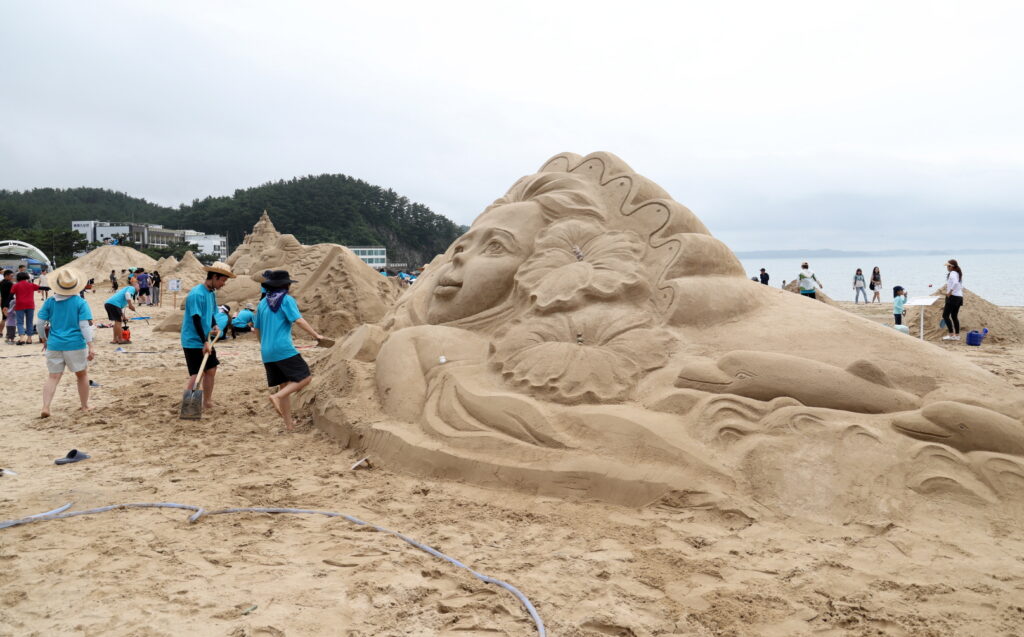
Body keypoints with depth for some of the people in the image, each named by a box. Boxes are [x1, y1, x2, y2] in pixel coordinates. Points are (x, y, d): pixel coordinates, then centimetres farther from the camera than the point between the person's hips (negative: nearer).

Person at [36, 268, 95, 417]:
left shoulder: (50, 302, 2)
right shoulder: (80, 302, -7)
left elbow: (40, 323, 5)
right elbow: (85, 325, -12)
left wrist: (44, 339, 21)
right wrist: (90, 346, -11)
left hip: (54, 345, 2)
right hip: (76, 345, -2)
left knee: (53, 377, 8)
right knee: (82, 374, 15)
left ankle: (45, 407, -6)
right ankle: (85, 406, 24)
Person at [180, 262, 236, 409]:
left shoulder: (212, 293, 7)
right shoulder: (197, 294, -21)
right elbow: (196, 320, -24)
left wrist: (214, 326, 2)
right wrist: (205, 342, -25)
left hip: (206, 340, 9)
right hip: (193, 341, -9)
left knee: (211, 370, 13)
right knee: (196, 375, -9)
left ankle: (207, 403, 25)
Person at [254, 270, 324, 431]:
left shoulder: (263, 303, 15)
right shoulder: (287, 299, -4)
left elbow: (257, 329, 22)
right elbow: (299, 320, -16)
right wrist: (316, 335, -15)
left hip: (267, 353, 8)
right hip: (284, 349, -7)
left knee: (284, 385, 13)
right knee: (305, 378, -1)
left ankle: (289, 425, 14)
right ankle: (277, 397, -18)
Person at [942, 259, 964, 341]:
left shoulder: (952, 273, -13)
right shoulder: (959, 274, 15)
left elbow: (955, 282, -32)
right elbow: (961, 286, 19)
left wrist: (950, 291, -25)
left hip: (953, 297, -9)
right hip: (959, 297, 9)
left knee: (945, 315, -5)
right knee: (954, 316, 14)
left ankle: (951, 335, -8)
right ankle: (957, 335, 15)